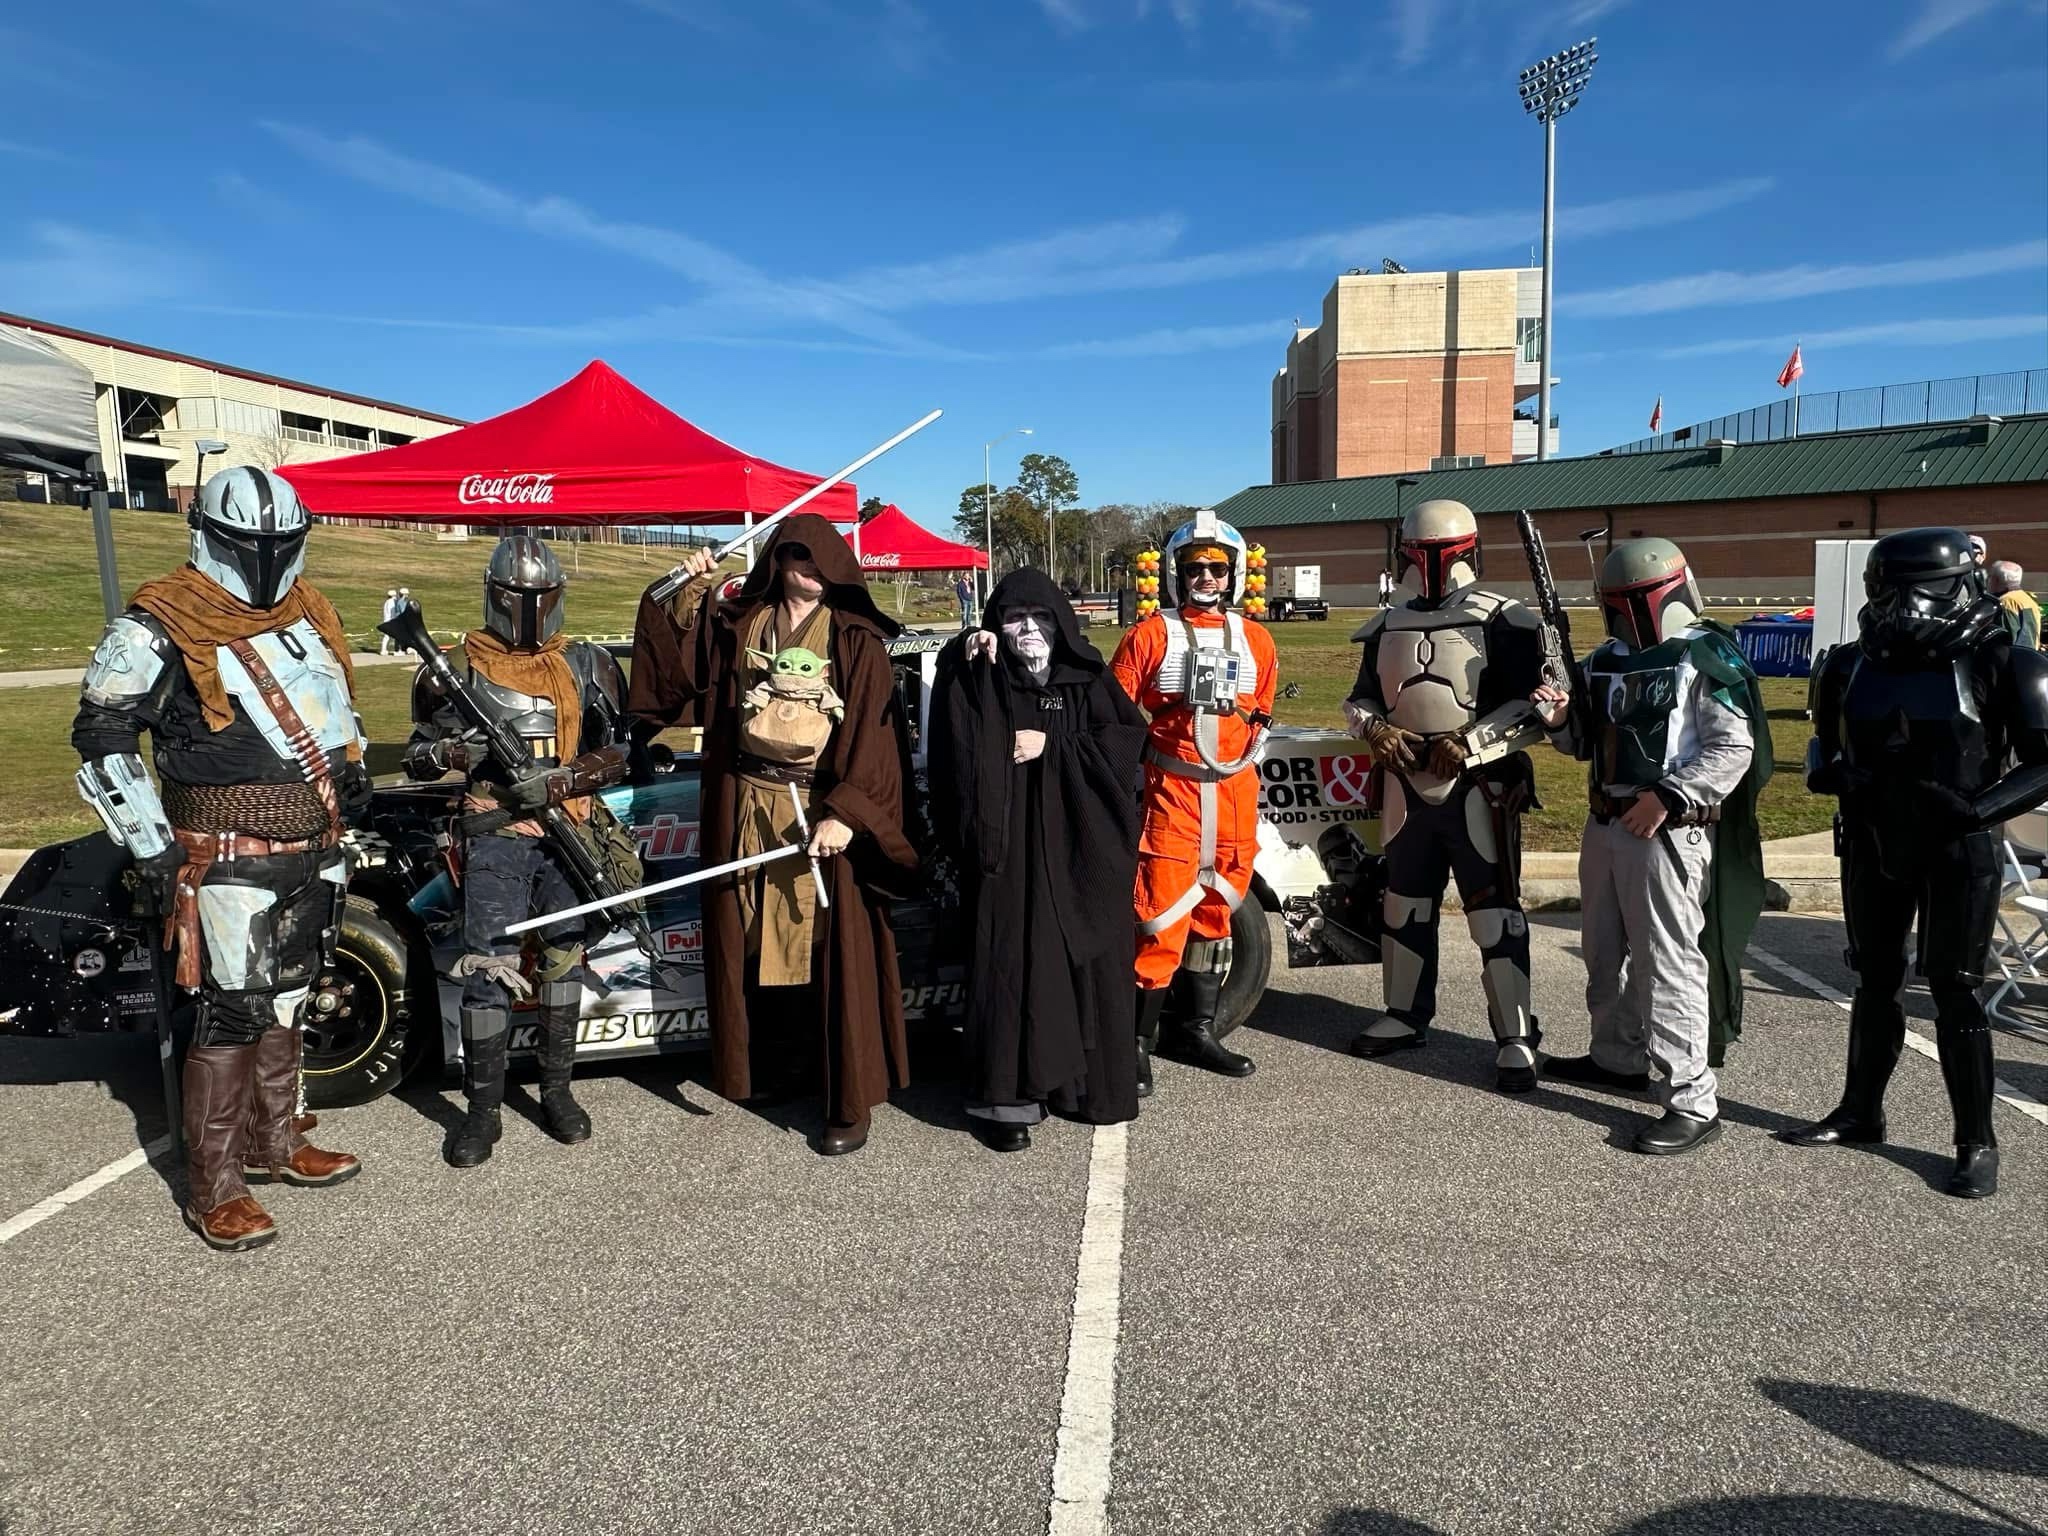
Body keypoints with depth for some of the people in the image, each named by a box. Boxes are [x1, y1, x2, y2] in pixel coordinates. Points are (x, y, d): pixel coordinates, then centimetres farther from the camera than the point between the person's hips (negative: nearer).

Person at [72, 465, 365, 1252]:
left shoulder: (309, 612, 11)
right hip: (230, 862, -7)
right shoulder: (160, 627, -11)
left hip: (312, 852, 7)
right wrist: (152, 847, -13)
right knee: (233, 1014, -5)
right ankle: (215, 1189, 7)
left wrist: (350, 763, 10)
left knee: (284, 1002, 17)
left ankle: (274, 1142, 33)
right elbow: (101, 738, -11)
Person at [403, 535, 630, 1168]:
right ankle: (483, 1108, 7)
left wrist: (556, 782, -15)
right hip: (494, 836, -2)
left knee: (564, 961, 10)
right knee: (489, 972, -5)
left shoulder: (587, 665, 5)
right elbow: (417, 755, 7)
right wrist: (453, 750, -16)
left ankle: (556, 1089, 25)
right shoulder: (458, 667, 4)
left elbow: (616, 752, 1)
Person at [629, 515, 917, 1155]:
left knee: (832, 947, -1)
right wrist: (686, 594, 2)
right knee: (745, 941, 9)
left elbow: (874, 735, -10)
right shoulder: (734, 623, 11)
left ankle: (850, 1103, 8)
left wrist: (845, 813, -21)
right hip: (745, 811, 4)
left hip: (823, 812, -4)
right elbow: (675, 663, 11)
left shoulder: (855, 639, -3)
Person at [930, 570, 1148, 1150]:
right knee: (1011, 961, -4)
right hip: (1012, 846, -2)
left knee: (1089, 960, 4)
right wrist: (970, 663, -22)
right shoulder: (982, 683, 6)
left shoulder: (1088, 678, 10)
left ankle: (1088, 1080, 18)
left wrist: (1053, 744, -11)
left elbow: (1128, 737, -3)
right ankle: (1002, 1096, 2)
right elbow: (957, 742, -12)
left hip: (1081, 847, 2)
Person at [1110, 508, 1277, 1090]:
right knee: (1163, 915, -9)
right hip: (1172, 790, -5)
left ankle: (1198, 1030, 24)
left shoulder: (1256, 640, 11)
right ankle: (1138, 1040, -1)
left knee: (1215, 911, 12)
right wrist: (1147, 749, -8)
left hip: (1235, 791, 5)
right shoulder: (1150, 634, -1)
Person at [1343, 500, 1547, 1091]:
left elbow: (1533, 708, -11)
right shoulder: (1386, 627, 10)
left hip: (1479, 787, -5)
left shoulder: (1503, 622, -7)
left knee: (1494, 911, -3)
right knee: (1405, 905, 15)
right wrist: (1373, 728, -5)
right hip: (1407, 785, 6)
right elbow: (1359, 698, 18)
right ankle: (1406, 1015, 30)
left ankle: (1515, 1038, 5)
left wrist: (1470, 742, -22)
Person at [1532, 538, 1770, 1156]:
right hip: (1605, 823, 9)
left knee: (1668, 965, -9)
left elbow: (1734, 747, -16)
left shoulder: (1707, 657, -10)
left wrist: (1667, 796, -22)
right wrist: (1561, 722, 0)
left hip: (1667, 830, -8)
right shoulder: (1605, 660, 14)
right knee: (1604, 949, 19)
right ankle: (1618, 1057, 37)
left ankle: (1693, 1103, -3)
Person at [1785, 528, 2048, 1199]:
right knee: (1875, 980, 15)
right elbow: (1826, 742, 16)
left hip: (1958, 851, -4)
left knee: (1953, 989, -1)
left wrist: (1977, 808, -21)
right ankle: (1860, 1111, 28)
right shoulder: (1851, 665, 2)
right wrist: (1826, 770, -5)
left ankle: (1976, 1142, 12)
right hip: (1873, 845, 5)